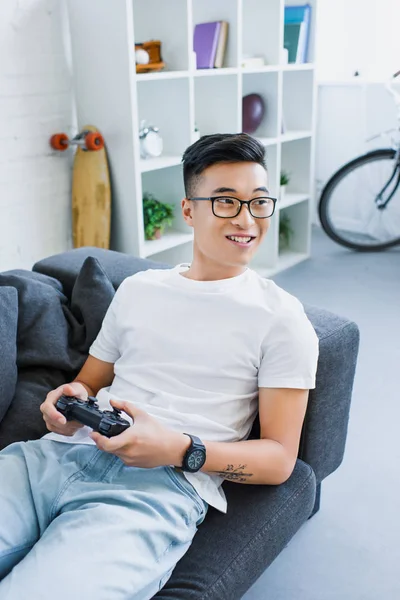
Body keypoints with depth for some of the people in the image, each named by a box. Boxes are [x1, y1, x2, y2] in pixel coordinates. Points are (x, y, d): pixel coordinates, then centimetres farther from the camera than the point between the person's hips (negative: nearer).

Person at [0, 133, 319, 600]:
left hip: (162, 483, -4)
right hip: (63, 452, 5)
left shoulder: (281, 317, 5)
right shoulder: (137, 289, 20)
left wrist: (180, 450, -15)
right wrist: (70, 402, 0)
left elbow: (279, 459, 3)